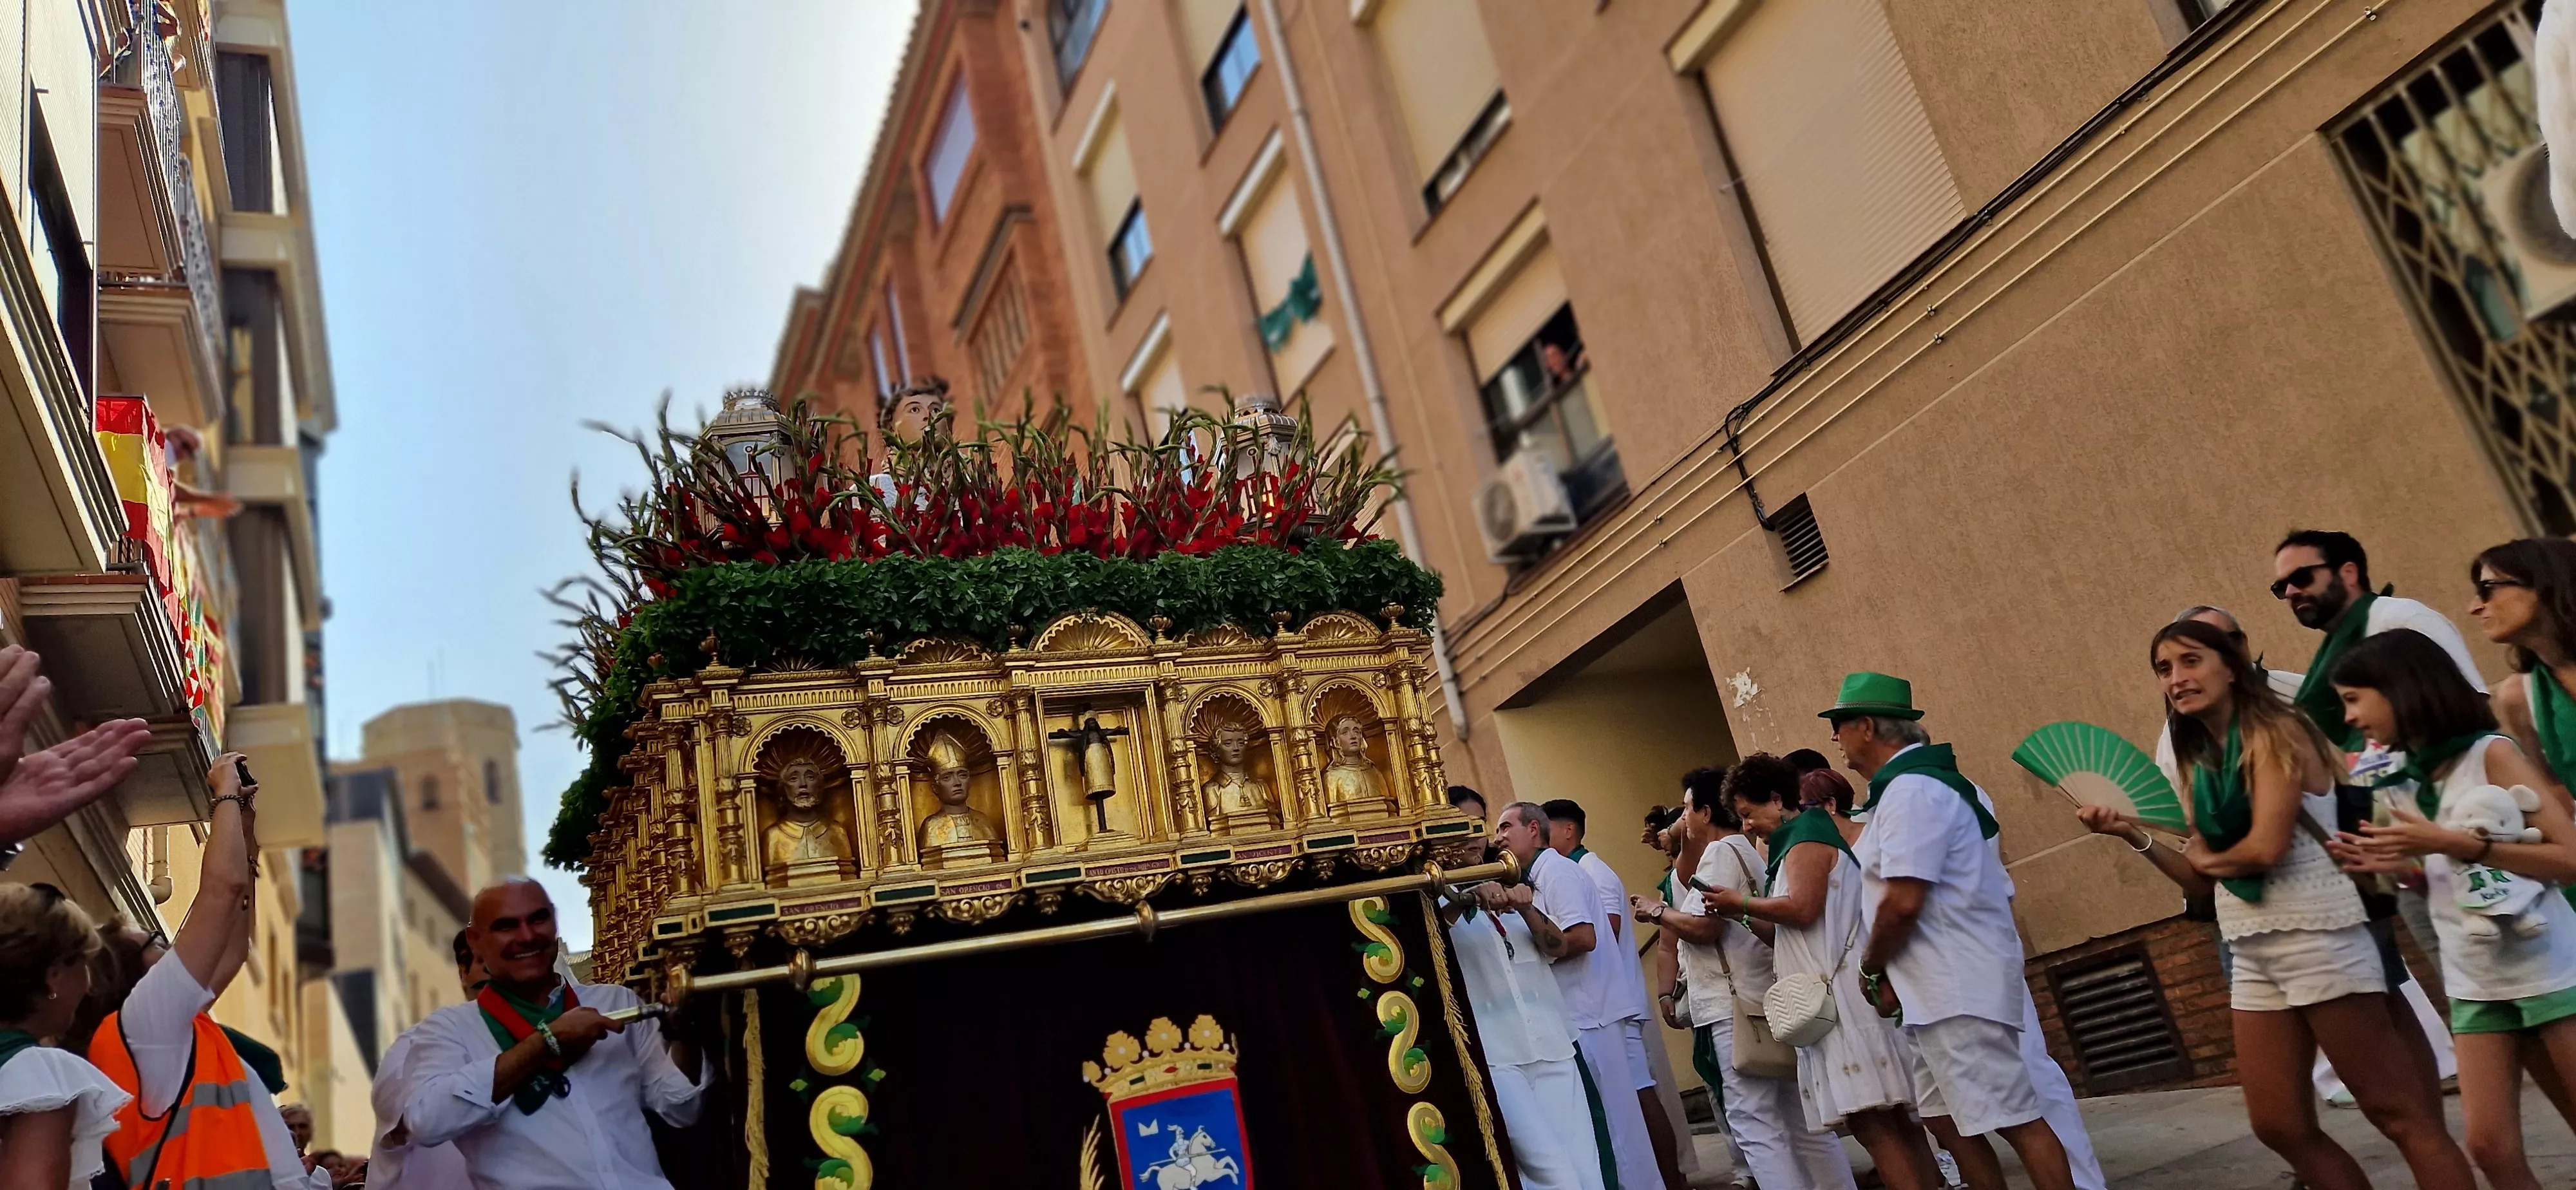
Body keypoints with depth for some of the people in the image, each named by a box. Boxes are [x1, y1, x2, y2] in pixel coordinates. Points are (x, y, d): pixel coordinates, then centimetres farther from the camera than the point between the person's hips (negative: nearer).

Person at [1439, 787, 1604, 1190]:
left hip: (1550, 1043, 5)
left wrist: (1526, 909, -10)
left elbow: (1556, 944, 10)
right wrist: (1464, 901, -36)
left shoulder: (1507, 882, 19)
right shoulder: (1436, 895, 2)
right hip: (1492, 1053, -5)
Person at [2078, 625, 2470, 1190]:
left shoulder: (2273, 732, -8)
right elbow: (2204, 881, 11)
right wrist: (2132, 835, -1)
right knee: (2281, 1126, 12)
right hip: (2251, 952, 8)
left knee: (2397, 1111, 0)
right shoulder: (2202, 761, 14)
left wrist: (2209, 858, -1)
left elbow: (2267, 847, -20)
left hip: (2314, 934, -8)